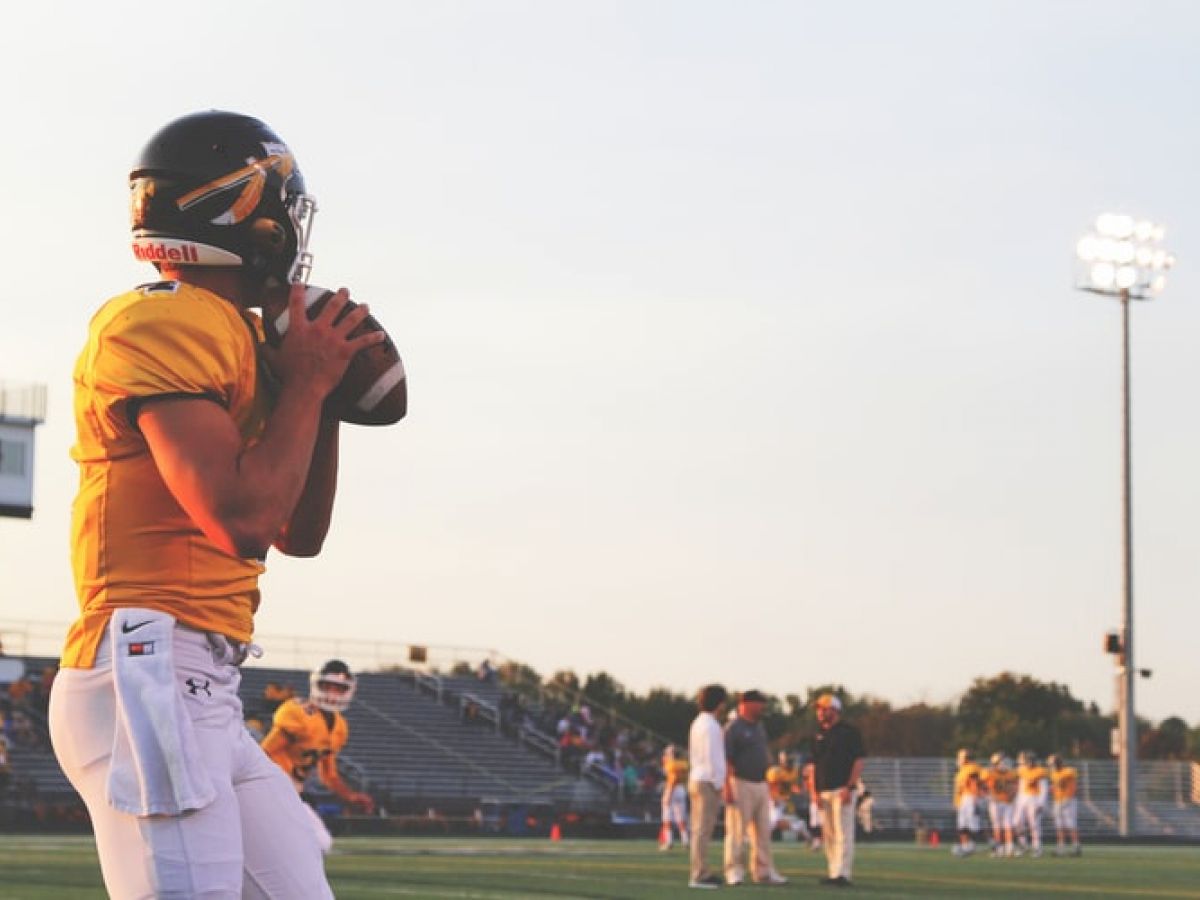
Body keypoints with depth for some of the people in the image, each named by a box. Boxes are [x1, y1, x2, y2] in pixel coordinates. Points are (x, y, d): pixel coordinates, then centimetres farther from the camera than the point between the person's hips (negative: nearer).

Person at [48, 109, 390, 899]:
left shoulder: (235, 338, 18)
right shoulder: (162, 324, -10)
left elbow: (301, 534, 24)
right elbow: (243, 520, -20)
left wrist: (326, 395, 13)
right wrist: (304, 385, -7)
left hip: (206, 695, 10)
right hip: (149, 677, -10)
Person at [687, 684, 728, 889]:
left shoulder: (698, 723, 16)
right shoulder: (710, 726, -14)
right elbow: (712, 757, -18)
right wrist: (718, 784, -13)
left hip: (696, 779, 10)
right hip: (708, 782, -10)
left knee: (699, 829, 13)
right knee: (703, 830, -9)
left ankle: (700, 872, 18)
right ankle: (699, 875, -10)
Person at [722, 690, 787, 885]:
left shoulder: (759, 727, 16)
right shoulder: (734, 728, -10)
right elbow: (726, 760, -15)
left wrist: (768, 783, 18)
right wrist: (727, 788, -21)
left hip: (761, 784, 8)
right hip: (741, 783, -8)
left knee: (763, 831, 8)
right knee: (737, 831, -5)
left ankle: (763, 871, 13)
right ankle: (734, 871, 0)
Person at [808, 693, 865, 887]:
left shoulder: (848, 732, -3)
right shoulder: (818, 735, 16)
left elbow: (859, 760, -7)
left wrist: (849, 787, -15)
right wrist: (814, 791, 8)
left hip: (842, 790, -7)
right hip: (823, 791, 7)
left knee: (843, 833, -11)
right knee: (828, 834, 7)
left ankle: (843, 873, -15)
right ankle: (833, 872, 12)